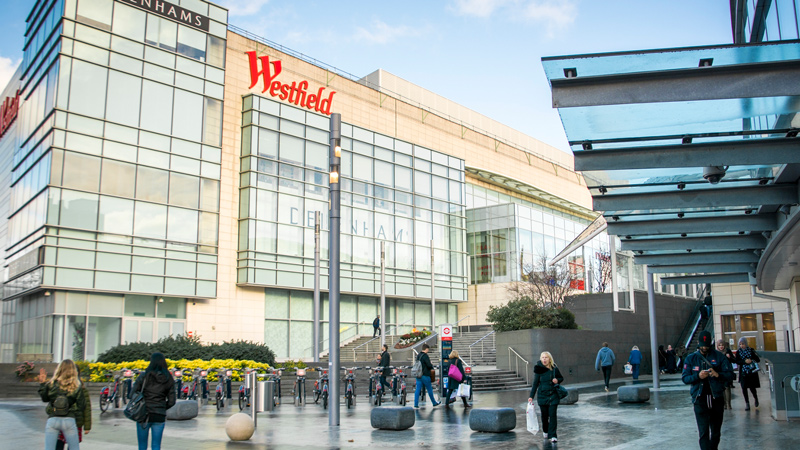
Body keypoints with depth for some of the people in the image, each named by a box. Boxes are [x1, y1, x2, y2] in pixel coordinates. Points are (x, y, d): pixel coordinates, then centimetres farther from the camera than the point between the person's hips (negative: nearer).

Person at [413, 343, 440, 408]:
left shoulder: (418, 355, 10)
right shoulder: (425, 356, -15)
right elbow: (429, 365, -20)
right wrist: (432, 367, 3)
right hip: (425, 375, -7)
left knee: (417, 389, 4)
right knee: (429, 389, 6)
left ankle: (416, 404, 0)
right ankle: (434, 403, 19)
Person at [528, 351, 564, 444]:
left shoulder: (554, 368, -2)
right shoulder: (539, 369, -5)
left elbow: (561, 378, 13)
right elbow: (535, 384, 0)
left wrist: (557, 380, -10)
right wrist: (531, 396, -3)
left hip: (553, 395, 0)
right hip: (542, 395, 0)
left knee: (553, 414, -7)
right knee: (545, 415, 8)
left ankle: (553, 436, -3)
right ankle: (545, 431, 32)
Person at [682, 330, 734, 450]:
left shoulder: (719, 357, 4)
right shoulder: (691, 359, 6)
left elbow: (730, 374, 0)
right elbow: (685, 378, 1)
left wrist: (718, 374, -20)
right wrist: (698, 376, -17)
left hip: (717, 398, 1)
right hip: (700, 399, -1)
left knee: (716, 431, 14)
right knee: (704, 432, -9)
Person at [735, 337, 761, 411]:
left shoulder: (751, 350, 1)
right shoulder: (738, 352, 3)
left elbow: (758, 360, 0)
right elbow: (737, 361, -3)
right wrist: (745, 361, -18)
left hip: (752, 371, -1)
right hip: (743, 372, 1)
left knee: (752, 387, -1)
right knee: (744, 388, -3)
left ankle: (756, 398, 30)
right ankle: (747, 403, 10)